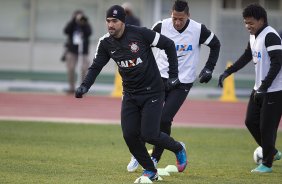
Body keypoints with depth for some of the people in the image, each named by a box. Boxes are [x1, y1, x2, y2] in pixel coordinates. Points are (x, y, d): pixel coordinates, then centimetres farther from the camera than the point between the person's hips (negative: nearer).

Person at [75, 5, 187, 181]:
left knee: (149, 135, -12)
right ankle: (150, 171, 16)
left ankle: (178, 149, 20)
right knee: (130, 135, -4)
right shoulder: (106, 43, -4)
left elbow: (168, 44, -8)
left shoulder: (140, 33, -18)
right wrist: (85, 86, -18)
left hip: (152, 92, -5)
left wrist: (174, 74, -8)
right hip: (130, 94, 5)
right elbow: (96, 66, 1)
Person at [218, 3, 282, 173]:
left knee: (267, 127, -5)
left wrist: (264, 86, -26)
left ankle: (267, 164, 8)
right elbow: (246, 57, 23)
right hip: (259, 89, 10)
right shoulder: (254, 36, 10)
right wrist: (228, 72, 16)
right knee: (251, 121, 12)